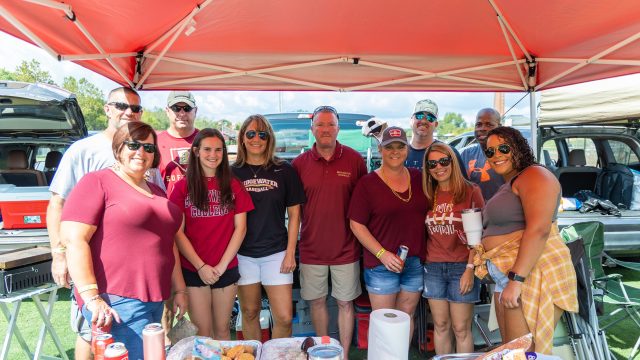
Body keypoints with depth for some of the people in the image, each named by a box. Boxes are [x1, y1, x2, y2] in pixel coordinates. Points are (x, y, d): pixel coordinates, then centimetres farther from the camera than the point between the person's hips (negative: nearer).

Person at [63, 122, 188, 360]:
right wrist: (92, 298, -20)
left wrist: (180, 289, 17)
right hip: (116, 302, -8)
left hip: (155, 300, 8)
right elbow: (73, 239, -14)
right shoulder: (97, 182, -5)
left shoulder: (157, 192, 18)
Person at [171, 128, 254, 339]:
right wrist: (201, 266, -10)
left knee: (222, 329, 12)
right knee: (202, 332, 6)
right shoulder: (183, 187, -1)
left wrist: (222, 265, -7)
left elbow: (240, 228, 0)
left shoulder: (233, 186, 4)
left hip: (226, 269, 1)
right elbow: (177, 232, -4)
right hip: (193, 270, -1)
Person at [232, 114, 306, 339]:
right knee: (250, 313, 12)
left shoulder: (284, 170, 0)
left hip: (276, 252, -1)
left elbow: (294, 214, 3)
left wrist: (290, 252, -3)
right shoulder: (233, 173, 3)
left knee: (284, 318, -1)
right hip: (243, 253, 1)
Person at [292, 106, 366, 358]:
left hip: (345, 248, -1)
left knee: (345, 302, 10)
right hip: (312, 248, 2)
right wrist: (310, 227, 2)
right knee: (316, 301, 14)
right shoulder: (299, 163, -1)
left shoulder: (354, 160, -4)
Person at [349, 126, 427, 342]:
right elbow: (356, 224, -9)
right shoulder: (368, 183, -7)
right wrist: (382, 254, -16)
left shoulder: (419, 178, 6)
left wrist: (423, 253, 4)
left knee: (407, 317, 17)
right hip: (381, 264, -4)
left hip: (415, 262, 4)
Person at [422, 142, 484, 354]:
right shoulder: (428, 195, 7)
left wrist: (470, 268, -13)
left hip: (461, 266, -4)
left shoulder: (471, 191, -6)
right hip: (433, 267, 4)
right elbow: (426, 233, 10)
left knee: (461, 329, 4)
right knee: (440, 326, 12)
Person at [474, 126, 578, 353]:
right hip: (507, 277, 10)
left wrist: (516, 279, -24)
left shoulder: (533, 175, -8)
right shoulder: (507, 184, 22)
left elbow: (539, 230, -21)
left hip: (532, 274, -10)